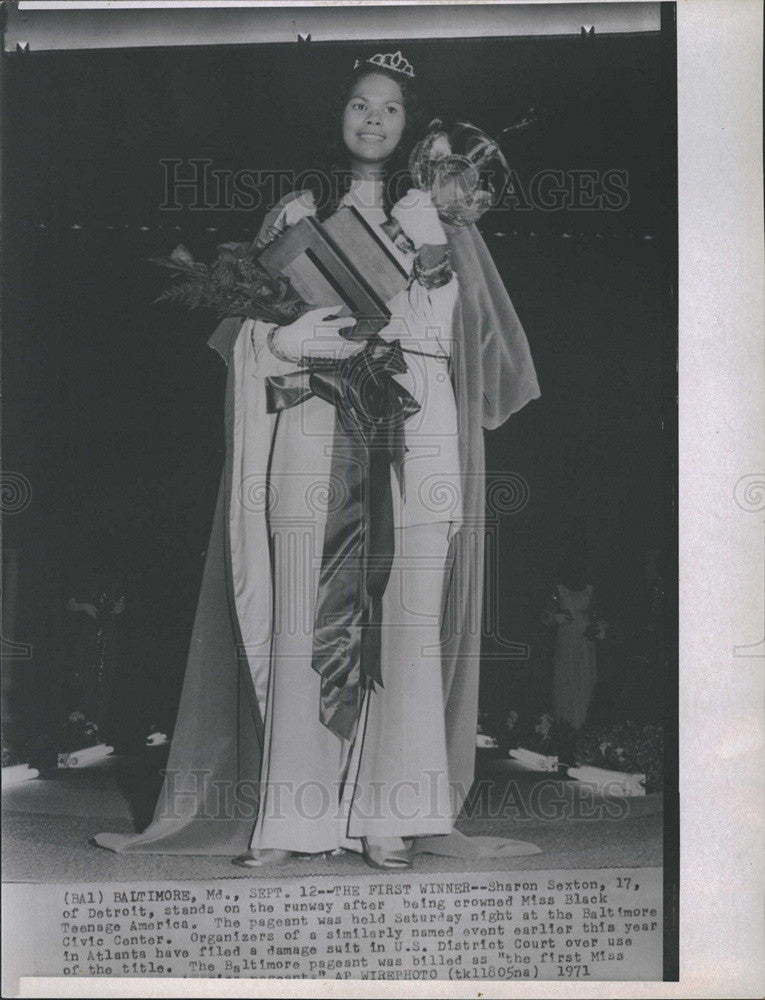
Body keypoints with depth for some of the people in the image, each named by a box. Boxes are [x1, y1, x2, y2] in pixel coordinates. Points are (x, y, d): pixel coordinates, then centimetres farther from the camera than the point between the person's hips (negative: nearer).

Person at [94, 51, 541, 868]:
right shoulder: (298, 211, 17)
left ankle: (389, 818, 6)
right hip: (313, 434, 0)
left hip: (416, 434, 0)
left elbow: (444, 334, 8)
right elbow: (244, 323, 9)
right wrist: (286, 341, -9)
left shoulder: (434, 215, 16)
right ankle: (291, 819, 5)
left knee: (411, 626, -4)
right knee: (297, 626, -4)